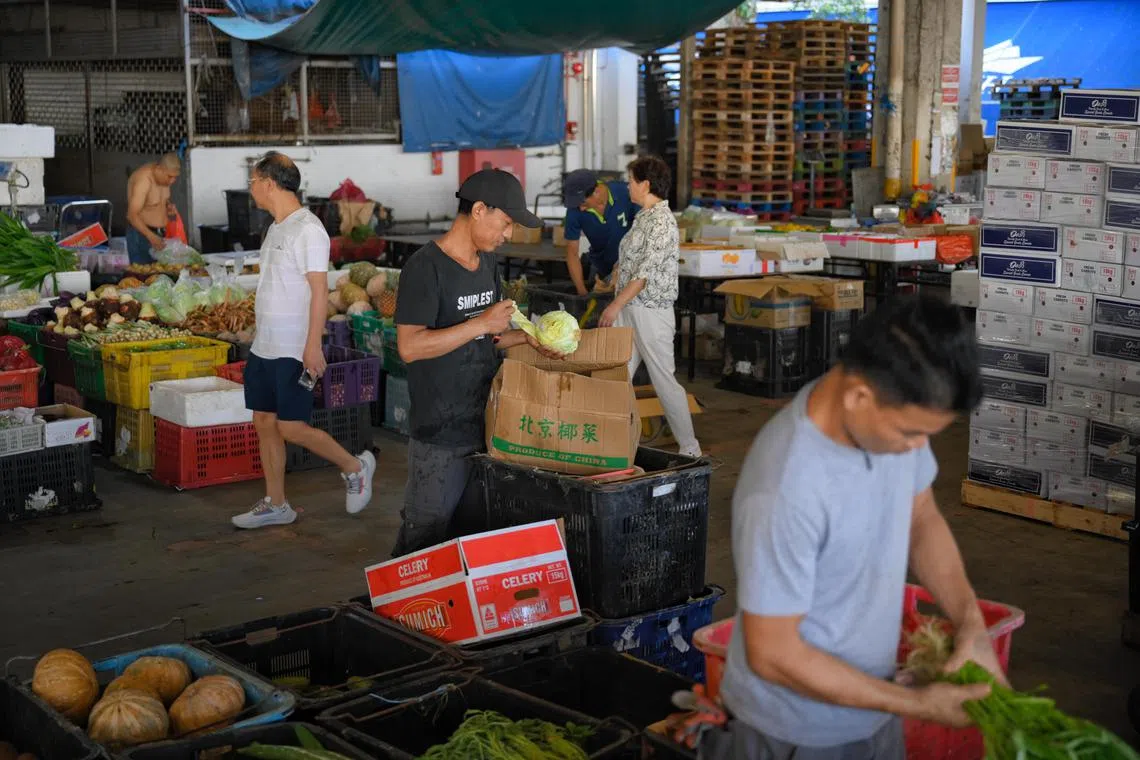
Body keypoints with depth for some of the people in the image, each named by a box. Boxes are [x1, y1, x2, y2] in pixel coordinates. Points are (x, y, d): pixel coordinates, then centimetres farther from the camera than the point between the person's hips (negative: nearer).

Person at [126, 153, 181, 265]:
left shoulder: (164, 177, 2)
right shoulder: (144, 179, -23)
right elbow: (132, 215, -27)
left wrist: (169, 204, -1)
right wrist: (150, 236, -38)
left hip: (160, 233, 8)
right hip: (141, 232, -8)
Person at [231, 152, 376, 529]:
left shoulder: (307, 229, -14)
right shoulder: (276, 228, 13)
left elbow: (320, 291, -18)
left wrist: (313, 345, -23)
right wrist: (261, 335, 19)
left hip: (294, 351, -9)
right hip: (263, 346, 9)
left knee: (291, 427, -8)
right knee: (264, 422, 9)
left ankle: (355, 467, 12)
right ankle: (275, 505, 18)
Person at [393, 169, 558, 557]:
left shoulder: (487, 263, 12)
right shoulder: (426, 267, -14)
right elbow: (409, 346, -21)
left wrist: (526, 336, 2)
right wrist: (482, 323, -21)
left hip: (486, 422, 8)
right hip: (440, 433, -8)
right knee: (426, 536, 1)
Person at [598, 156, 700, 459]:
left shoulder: (662, 221, -16)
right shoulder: (643, 217, 13)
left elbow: (646, 271, -22)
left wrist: (616, 305, -21)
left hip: (651, 312, -9)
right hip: (628, 309, 9)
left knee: (665, 381, -1)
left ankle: (690, 449, 10)